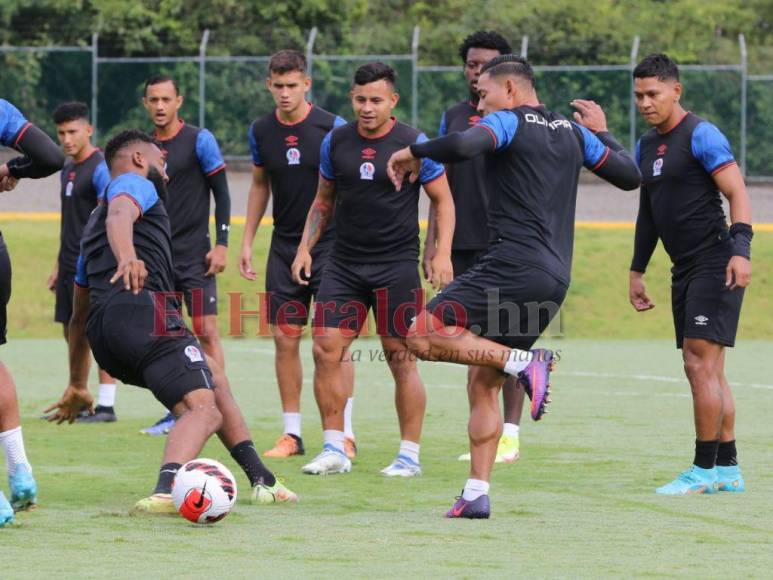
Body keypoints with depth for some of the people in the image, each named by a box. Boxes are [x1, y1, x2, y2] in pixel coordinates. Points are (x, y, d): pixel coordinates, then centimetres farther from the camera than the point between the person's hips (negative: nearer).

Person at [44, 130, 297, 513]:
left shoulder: (93, 225, 38)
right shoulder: (136, 184, 13)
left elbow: (78, 316, 42)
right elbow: (119, 214, -15)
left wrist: (76, 386, 49)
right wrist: (127, 256, -36)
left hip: (102, 337, 9)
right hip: (142, 312, -9)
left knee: (213, 375, 29)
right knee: (204, 411, -19)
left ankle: (261, 480, 28)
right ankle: (166, 491, -47)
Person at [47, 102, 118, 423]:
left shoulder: (101, 168, -12)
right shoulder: (67, 170, 16)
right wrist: (59, 266, 23)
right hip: (71, 264, 9)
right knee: (72, 331, 10)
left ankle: (106, 405, -5)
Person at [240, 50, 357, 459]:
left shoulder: (332, 127, -9)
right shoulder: (261, 131, 3)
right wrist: (247, 242, 12)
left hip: (329, 245, -4)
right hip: (284, 245, 4)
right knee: (285, 339, 2)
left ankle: (344, 434, -2)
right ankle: (292, 434, 10)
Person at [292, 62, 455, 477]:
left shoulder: (414, 144, -6)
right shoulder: (335, 142, 6)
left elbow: (443, 199, 1)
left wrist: (443, 253, -9)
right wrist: (305, 247, 9)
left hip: (397, 266, -4)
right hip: (344, 264, 4)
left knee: (401, 360, -2)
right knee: (325, 349, -6)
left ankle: (409, 455, 7)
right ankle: (334, 450, 2)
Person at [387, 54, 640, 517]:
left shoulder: (508, 123, -3)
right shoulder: (572, 133, 18)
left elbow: (463, 145, -24)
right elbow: (631, 176, 25)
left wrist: (413, 154, -8)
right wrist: (601, 134, 39)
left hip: (513, 266, -9)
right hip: (555, 281, 9)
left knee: (423, 336, -12)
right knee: (483, 384, 13)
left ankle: (522, 362, -20)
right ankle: (477, 493, 7)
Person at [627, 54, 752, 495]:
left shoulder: (701, 136, -10)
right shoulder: (647, 146, 16)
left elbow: (738, 193, -16)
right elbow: (648, 211, 24)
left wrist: (741, 248, -28)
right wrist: (637, 271, 23)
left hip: (716, 264, -9)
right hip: (684, 268, 9)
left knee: (700, 363, -12)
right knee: (708, 371, 9)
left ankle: (705, 469, -8)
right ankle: (728, 470, 13)